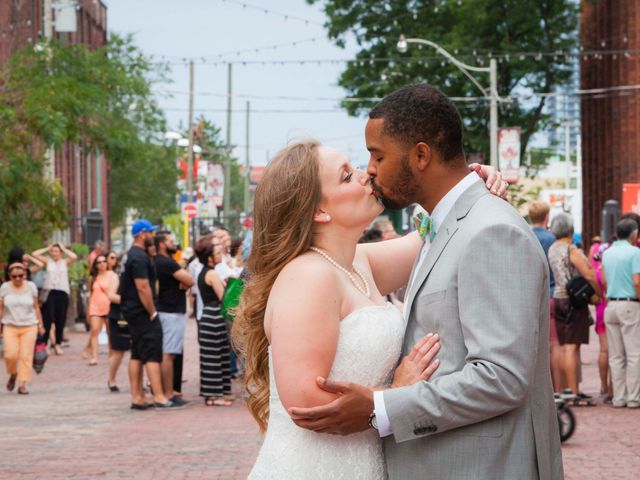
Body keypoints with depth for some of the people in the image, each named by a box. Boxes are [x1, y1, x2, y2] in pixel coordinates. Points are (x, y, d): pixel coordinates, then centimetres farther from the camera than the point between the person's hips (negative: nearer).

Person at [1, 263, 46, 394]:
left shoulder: (31, 287, 2)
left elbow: (36, 307, 9)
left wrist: (40, 325, 8)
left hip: (29, 327, 0)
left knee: (26, 356, -7)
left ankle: (22, 384, -3)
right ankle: (13, 374, 17)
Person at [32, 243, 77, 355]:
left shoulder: (65, 262, 9)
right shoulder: (48, 261, 9)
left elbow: (74, 257, -9)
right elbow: (34, 254, 0)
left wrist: (64, 249, 2)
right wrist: (47, 249, 7)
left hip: (62, 293, 1)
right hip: (50, 292, -1)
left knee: (60, 320, 4)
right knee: (48, 319, -8)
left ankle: (58, 344, 14)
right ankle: (44, 343, -6)